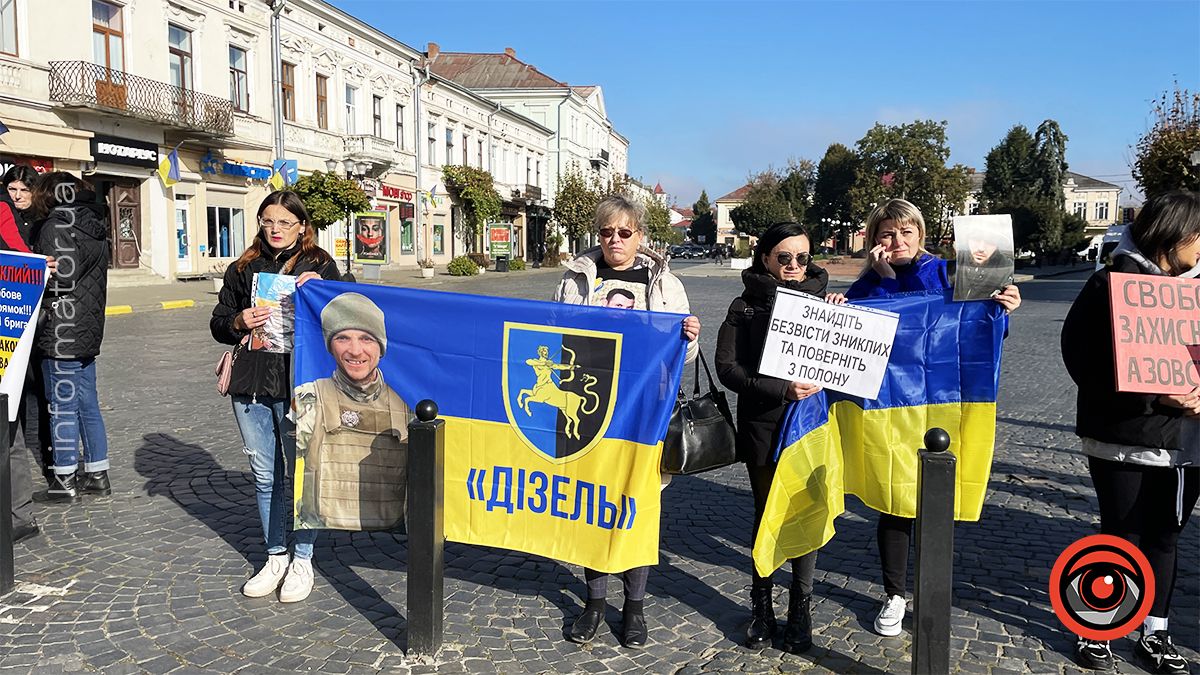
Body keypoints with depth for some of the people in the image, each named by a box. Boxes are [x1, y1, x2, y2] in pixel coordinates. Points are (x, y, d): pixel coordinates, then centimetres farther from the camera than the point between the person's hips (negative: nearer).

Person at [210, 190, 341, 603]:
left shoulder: (320, 266, 4)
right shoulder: (243, 269, 13)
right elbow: (218, 325, 14)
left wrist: (320, 289, -17)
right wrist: (239, 322, -8)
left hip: (298, 385, -3)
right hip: (250, 384, 4)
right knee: (265, 476, 12)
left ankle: (302, 562, 17)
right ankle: (275, 558, 26)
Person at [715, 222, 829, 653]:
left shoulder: (822, 302, 9)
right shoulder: (745, 307, 2)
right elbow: (728, 368, -8)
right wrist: (783, 390, -18)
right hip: (763, 427, -1)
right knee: (767, 514, 8)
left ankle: (800, 609, 21)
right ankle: (761, 606, 25)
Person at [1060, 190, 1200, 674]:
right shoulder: (1112, 284, -8)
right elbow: (1084, 361, -14)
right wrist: (1154, 397, -21)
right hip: (1123, 438, -5)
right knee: (1121, 537, 4)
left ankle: (1155, 633, 28)